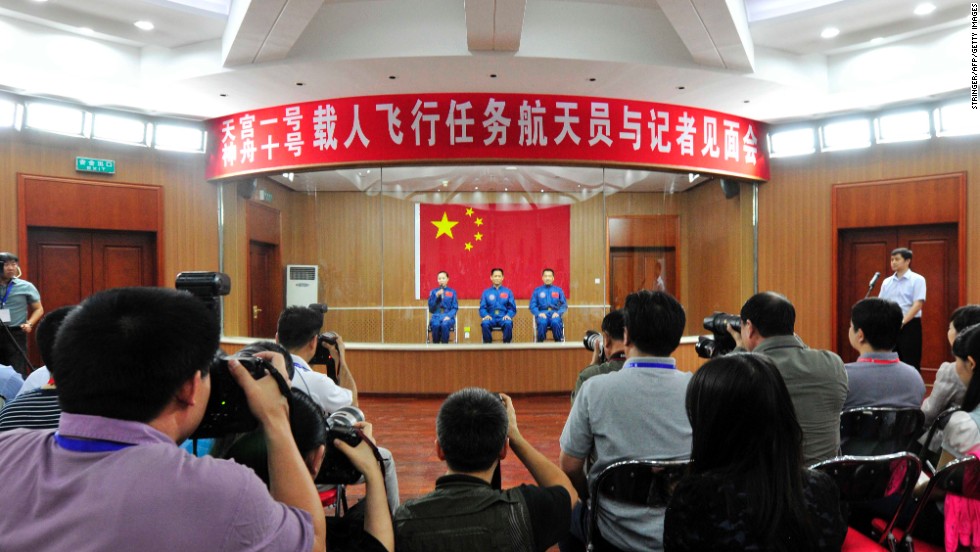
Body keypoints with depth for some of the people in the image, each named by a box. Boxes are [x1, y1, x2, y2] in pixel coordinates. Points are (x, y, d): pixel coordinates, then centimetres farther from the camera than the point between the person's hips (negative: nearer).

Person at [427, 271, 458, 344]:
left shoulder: (452, 292, 9)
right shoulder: (433, 292, 12)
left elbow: (455, 308, 4)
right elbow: (431, 308, 4)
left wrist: (449, 316, -14)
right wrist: (436, 296, -7)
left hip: (448, 316, -1)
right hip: (436, 316, 1)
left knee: (445, 325, -36)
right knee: (435, 325, -34)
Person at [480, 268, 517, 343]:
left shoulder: (508, 292, 12)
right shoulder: (486, 292, 12)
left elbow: (512, 308, 9)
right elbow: (482, 308, 7)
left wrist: (508, 315, -12)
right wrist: (486, 315, -14)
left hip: (503, 319, 0)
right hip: (491, 319, 0)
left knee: (508, 323, -35)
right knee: (485, 323, -34)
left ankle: (506, 343, -19)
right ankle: (487, 343, -19)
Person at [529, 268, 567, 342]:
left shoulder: (558, 290, 15)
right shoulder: (537, 290, 13)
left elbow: (564, 305, 9)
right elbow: (532, 305, 7)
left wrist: (558, 313, -10)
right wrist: (539, 313, -12)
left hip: (555, 314, 0)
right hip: (542, 314, 0)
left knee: (555, 322, -36)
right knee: (542, 322, -36)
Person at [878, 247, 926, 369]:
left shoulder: (917, 279, -3)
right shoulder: (887, 282, 12)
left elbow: (918, 304, -13)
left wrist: (902, 322, -21)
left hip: (910, 325, -5)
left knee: (910, 364, -2)